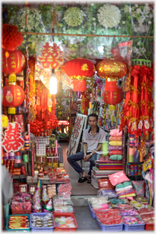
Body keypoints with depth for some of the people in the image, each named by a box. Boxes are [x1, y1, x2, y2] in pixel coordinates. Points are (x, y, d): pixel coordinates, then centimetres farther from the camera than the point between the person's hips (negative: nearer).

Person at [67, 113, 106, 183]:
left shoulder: (101, 132, -6)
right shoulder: (86, 131, 9)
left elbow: (100, 146, -9)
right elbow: (85, 144, 12)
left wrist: (90, 155, -17)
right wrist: (85, 154, -8)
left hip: (95, 152, -5)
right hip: (87, 151, 5)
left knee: (92, 160, -41)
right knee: (70, 158, -12)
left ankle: (89, 175, -10)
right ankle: (83, 173, -10)